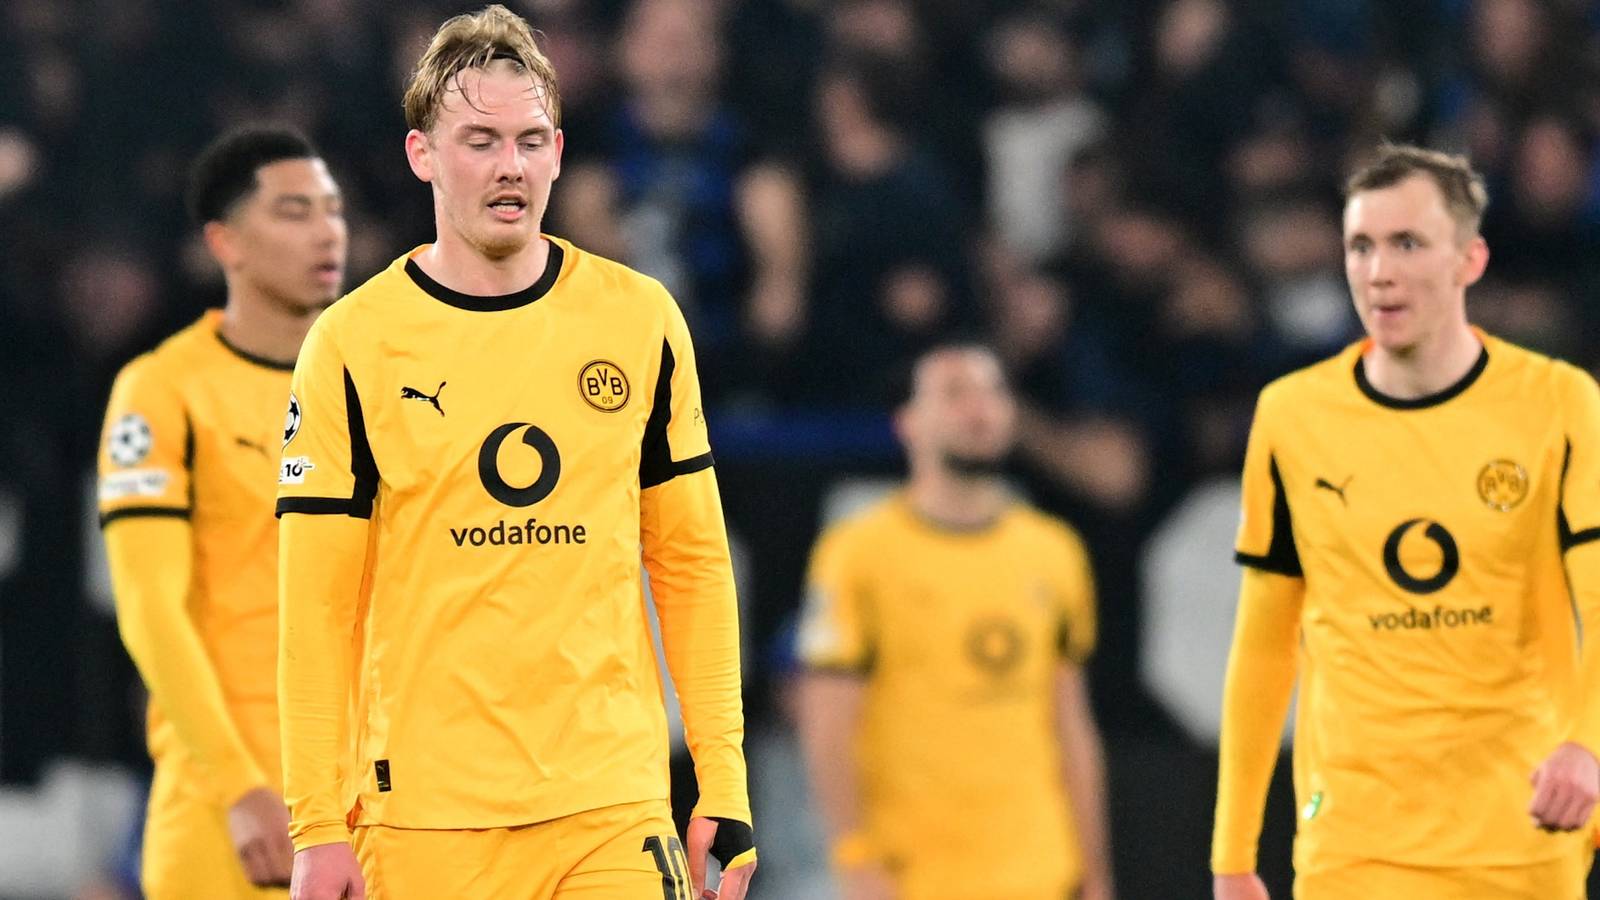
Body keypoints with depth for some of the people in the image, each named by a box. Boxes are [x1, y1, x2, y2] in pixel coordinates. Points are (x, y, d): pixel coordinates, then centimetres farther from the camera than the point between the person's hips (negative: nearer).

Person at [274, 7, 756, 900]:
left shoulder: (642, 321, 6)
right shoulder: (352, 345, 0)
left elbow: (693, 561, 10)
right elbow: (317, 605, 0)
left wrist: (724, 785, 4)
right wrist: (318, 825, -5)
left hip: (613, 808, 1)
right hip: (422, 817, -1)